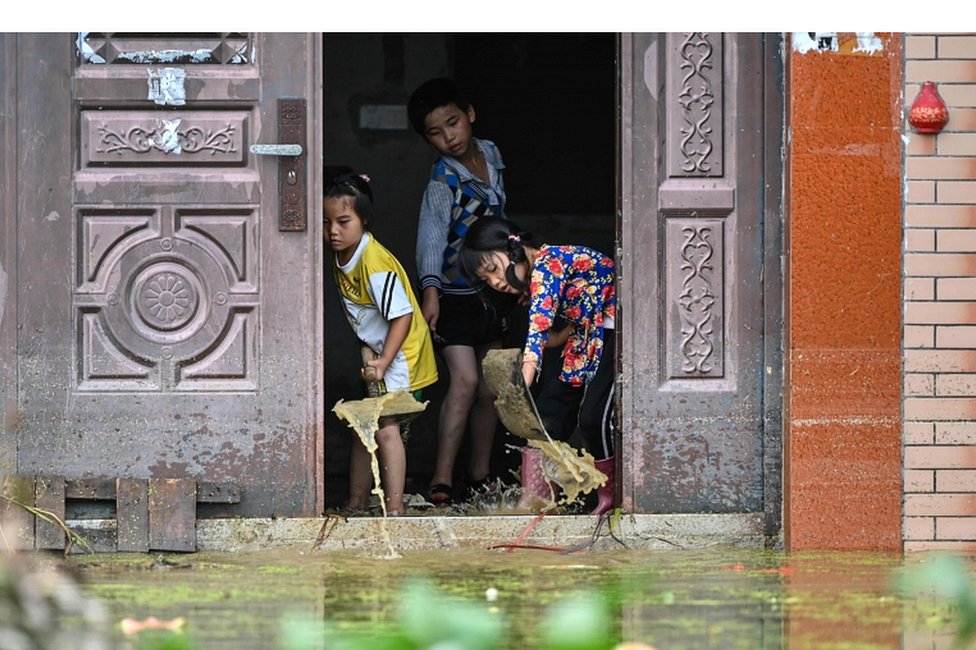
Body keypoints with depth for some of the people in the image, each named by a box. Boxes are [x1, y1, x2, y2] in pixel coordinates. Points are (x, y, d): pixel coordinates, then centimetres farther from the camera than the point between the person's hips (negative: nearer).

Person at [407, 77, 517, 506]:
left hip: (491, 290, 6)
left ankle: (480, 474, 21)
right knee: (464, 380, -18)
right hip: (453, 294, -6)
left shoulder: (491, 155, 3)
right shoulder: (443, 180, -18)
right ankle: (442, 479, -19)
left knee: (489, 389, 10)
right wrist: (431, 288, -44)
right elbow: (432, 232, -30)